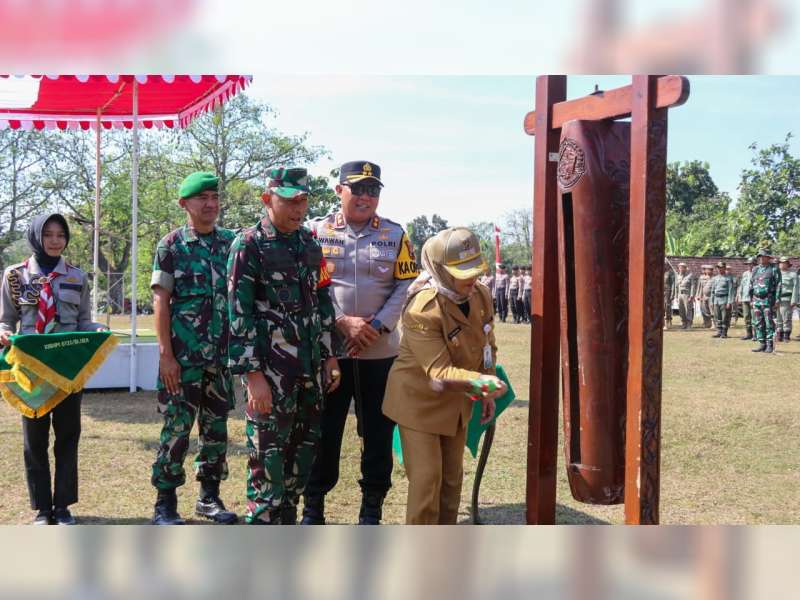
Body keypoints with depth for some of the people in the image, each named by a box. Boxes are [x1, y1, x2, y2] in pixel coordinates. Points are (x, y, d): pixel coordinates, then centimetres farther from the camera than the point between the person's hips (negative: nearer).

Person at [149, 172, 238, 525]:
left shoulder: (231, 242, 8)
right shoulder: (171, 245, -2)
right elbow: (161, 302, -5)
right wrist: (166, 354, -12)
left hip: (221, 355, 4)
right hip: (182, 356, -4)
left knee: (217, 427, 10)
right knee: (177, 428, -1)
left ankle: (209, 497, 22)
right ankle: (165, 503, 11)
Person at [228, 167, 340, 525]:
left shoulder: (309, 243, 12)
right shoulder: (249, 245, -7)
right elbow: (239, 314, -12)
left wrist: (330, 356, 14)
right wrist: (253, 375, -16)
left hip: (311, 368, 6)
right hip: (271, 371, -6)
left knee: (305, 449, 12)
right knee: (268, 457, -1)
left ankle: (287, 522, 27)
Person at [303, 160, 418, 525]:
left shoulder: (394, 235, 5)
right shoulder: (316, 231, 1)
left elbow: (407, 285, 1)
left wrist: (378, 326, -11)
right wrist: (342, 322, -14)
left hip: (380, 352, 1)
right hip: (328, 350, -1)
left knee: (378, 433, 8)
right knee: (324, 430, 7)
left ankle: (371, 510, 22)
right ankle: (313, 506, 22)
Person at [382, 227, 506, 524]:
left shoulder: (481, 295, -7)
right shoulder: (422, 310, -30)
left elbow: (487, 346, 9)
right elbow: (438, 371, -33)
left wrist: (487, 393, 6)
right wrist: (480, 381, -48)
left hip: (456, 401, 7)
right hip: (420, 400, -7)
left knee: (452, 477, 16)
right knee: (426, 478, -5)